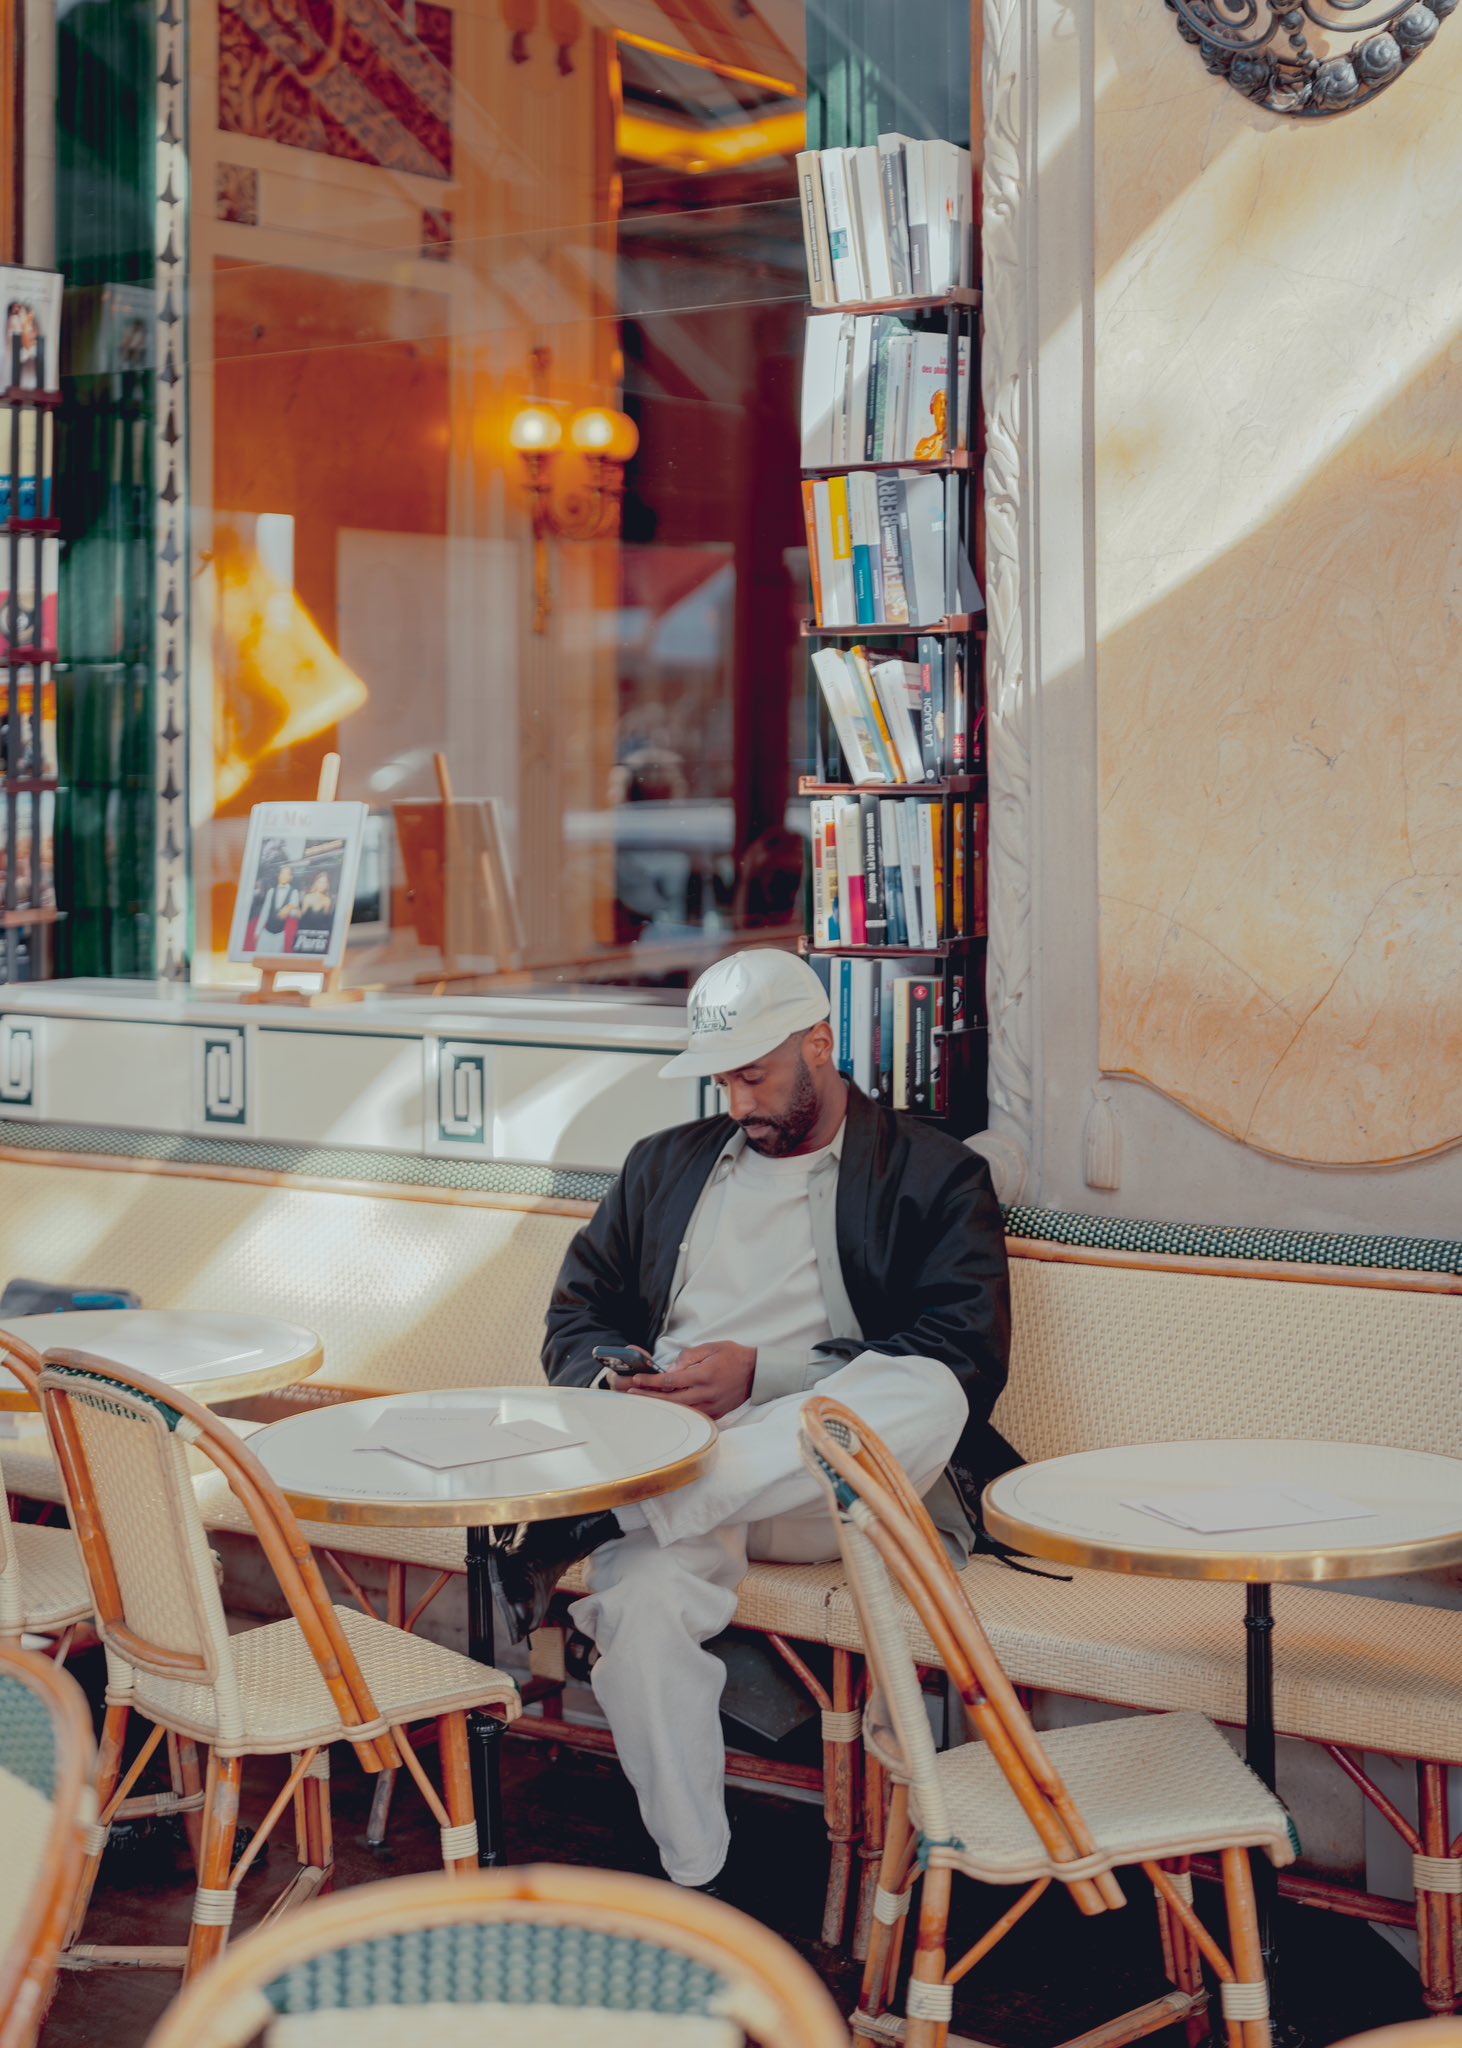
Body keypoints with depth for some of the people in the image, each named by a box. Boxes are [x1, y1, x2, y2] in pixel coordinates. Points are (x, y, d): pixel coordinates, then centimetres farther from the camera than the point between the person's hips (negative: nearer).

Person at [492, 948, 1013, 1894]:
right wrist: (613, 1378, 0)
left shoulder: (934, 1174, 10)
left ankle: (590, 1523, -38)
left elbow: (968, 1359, -4)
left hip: (840, 1484, -2)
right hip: (672, 1458, 2)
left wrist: (763, 1373, -13)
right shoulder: (666, 1164, 26)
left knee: (926, 1394, -37)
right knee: (645, 1597, -34)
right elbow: (577, 1315, 27)